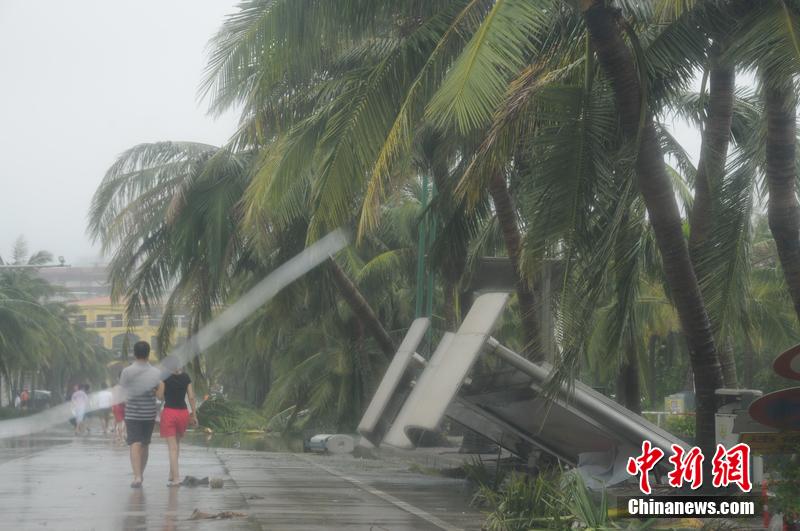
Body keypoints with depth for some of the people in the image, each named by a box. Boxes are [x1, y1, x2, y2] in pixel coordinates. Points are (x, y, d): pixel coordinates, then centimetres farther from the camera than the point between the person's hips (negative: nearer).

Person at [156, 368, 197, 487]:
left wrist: (155, 391, 15)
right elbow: (191, 397, 1)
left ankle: (175, 478, -7)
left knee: (172, 447, -3)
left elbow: (160, 396, -7)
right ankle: (172, 472, 22)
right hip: (183, 412, 4)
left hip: (169, 412, -4)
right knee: (177, 442, 22)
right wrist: (194, 414, 8)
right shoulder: (186, 377, 2)